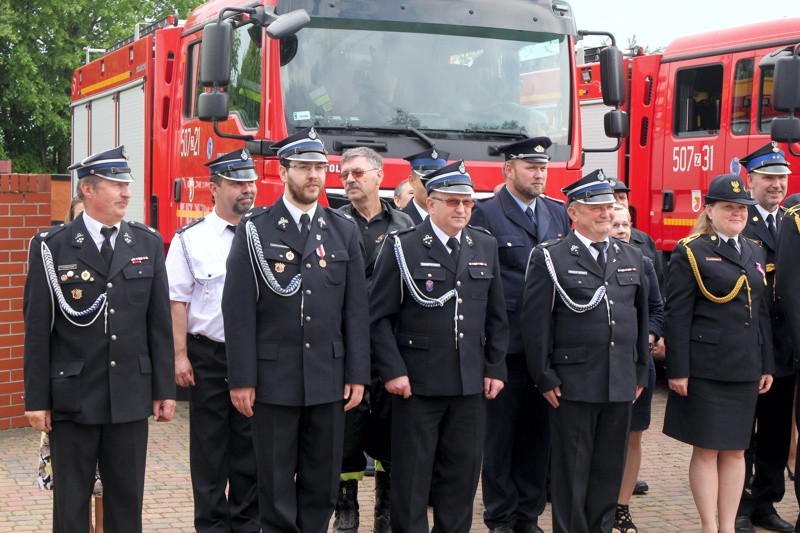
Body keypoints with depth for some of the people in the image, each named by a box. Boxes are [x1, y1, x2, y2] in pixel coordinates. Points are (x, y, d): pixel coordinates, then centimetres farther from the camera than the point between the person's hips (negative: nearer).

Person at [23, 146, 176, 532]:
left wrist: (164, 389, 5)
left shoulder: (148, 243, 7)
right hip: (72, 396, -2)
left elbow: (160, 322, 7)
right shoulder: (52, 247, -3)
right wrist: (36, 399, -5)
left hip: (131, 396, 3)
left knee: (127, 498, 10)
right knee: (72, 501, 7)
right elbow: (37, 328, -3)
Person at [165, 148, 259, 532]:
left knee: (250, 445, 9)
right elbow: (177, 300, -3)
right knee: (209, 446, 6)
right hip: (207, 353, -2)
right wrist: (180, 355, -8)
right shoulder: (191, 238, -1)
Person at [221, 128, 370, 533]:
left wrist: (357, 374, 3)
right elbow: (238, 309, -4)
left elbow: (356, 309, 8)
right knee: (276, 484, 5)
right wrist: (241, 378, -8)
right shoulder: (255, 229, -1)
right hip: (273, 379, -3)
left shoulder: (344, 232, 9)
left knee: (322, 483, 9)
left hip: (328, 380, 3)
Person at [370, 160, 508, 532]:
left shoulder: (485, 247, 10)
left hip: (470, 383, 4)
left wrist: (495, 368, 7)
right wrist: (392, 371, -12)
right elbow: (380, 316, -6)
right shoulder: (402, 248, -4)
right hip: (417, 382, -4)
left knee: (464, 470, 10)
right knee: (411, 474, 3)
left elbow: (496, 316, 14)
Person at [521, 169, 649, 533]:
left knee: (610, 468, 11)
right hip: (573, 383, -5)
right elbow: (536, 323, -7)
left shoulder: (631, 258, 13)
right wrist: (545, 378, -9)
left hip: (621, 383, 5)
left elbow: (641, 318, 17)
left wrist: (640, 372, 14)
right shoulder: (550, 258, -4)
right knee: (571, 470, 3)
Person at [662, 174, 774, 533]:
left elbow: (762, 312, 17)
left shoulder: (755, 253, 15)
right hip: (705, 367, -6)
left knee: (736, 449, 9)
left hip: (746, 369, 6)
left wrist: (767, 365, 12)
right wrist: (678, 370, -14)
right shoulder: (690, 253, -5)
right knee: (706, 449, 0)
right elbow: (677, 315, -9)